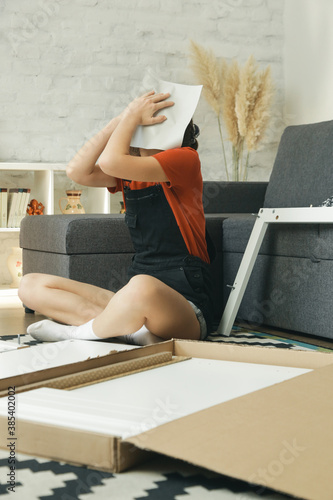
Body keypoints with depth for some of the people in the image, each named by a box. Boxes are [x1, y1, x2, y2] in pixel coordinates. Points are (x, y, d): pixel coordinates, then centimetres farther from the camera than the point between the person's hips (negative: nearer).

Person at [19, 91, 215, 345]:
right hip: (135, 296, 8)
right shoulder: (130, 172, 16)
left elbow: (111, 161, -19)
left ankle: (81, 330, -13)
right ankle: (133, 327, -19)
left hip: (187, 303, -7)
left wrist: (134, 116, -3)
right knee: (31, 285, -1)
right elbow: (78, 171, -2)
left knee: (142, 287, -45)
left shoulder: (185, 158, -5)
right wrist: (122, 119, -1)